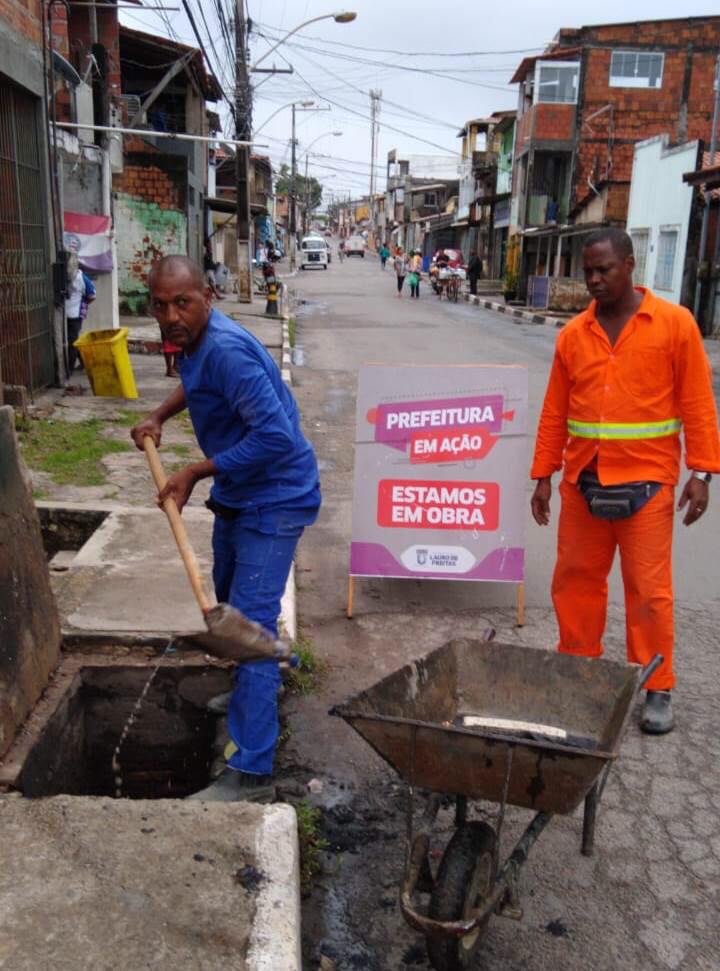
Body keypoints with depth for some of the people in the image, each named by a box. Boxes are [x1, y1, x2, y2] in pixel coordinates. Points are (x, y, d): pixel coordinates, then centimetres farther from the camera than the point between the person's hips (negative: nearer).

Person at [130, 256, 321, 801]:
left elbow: (275, 436, -34)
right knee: (230, 601, 27)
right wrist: (159, 416, 10)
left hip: (273, 501, -10)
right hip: (238, 494, 10)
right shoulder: (198, 340, 2)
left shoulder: (226, 350, -28)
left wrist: (195, 474, -25)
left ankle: (251, 774, -3)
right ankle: (251, 685, 54)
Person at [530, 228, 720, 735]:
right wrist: (543, 477, 6)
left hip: (646, 482, -3)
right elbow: (555, 412, 7)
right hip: (583, 482, 4)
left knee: (648, 590, 3)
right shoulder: (573, 333, 5)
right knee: (575, 579, 12)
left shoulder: (675, 323, -3)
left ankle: (657, 690, 18)